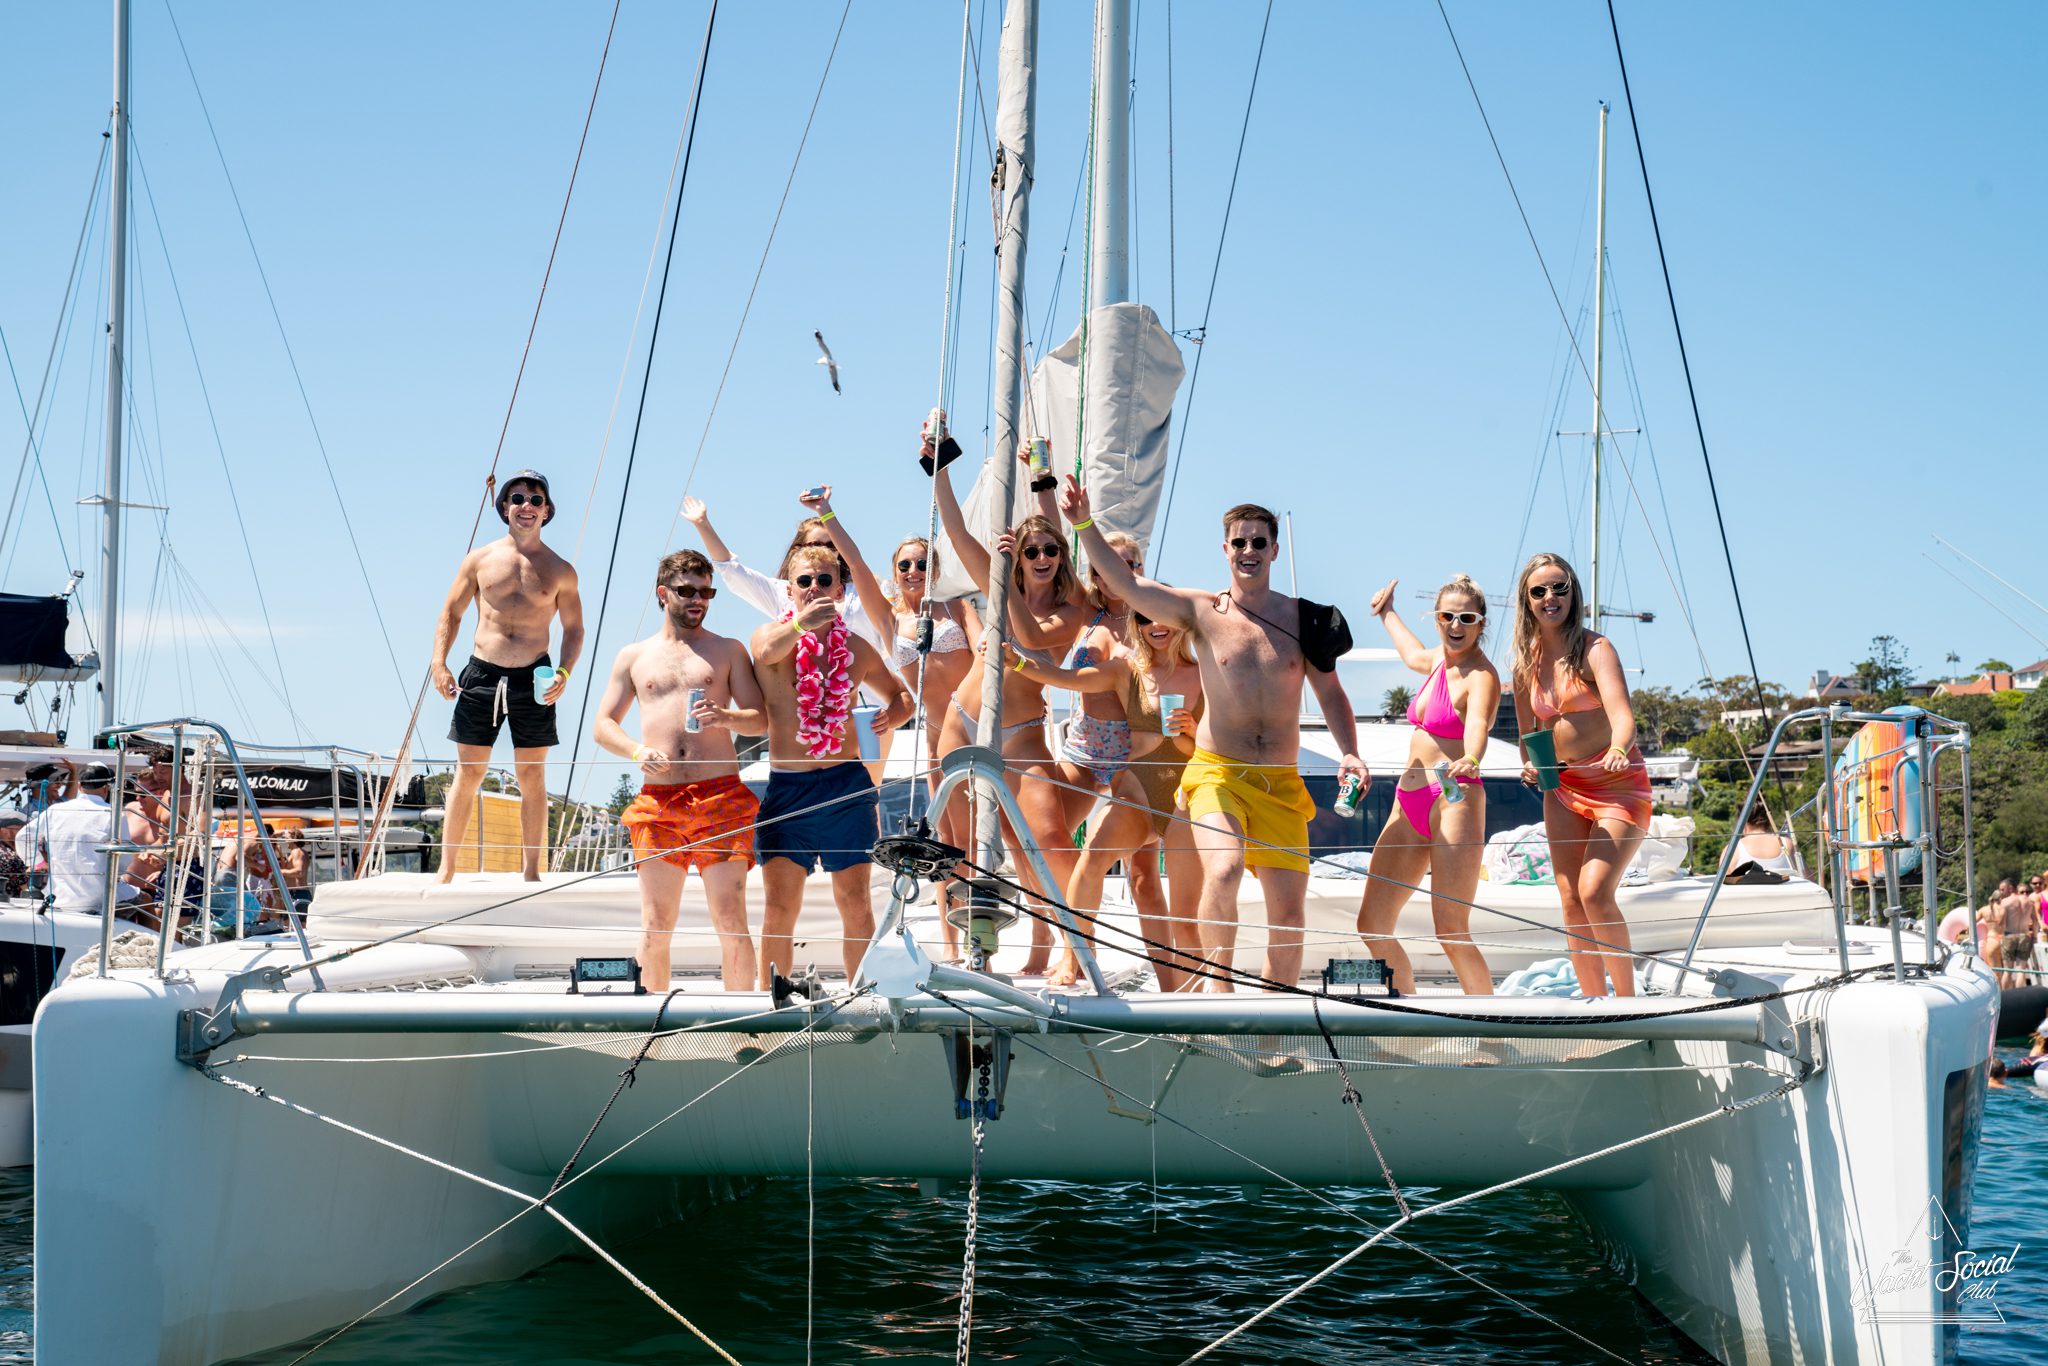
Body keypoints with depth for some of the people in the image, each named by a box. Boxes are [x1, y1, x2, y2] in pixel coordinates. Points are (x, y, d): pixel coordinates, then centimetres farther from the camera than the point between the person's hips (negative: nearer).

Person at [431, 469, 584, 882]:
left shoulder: (560, 571, 6)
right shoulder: (479, 560, 7)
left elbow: (574, 629, 9)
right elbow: (451, 613, 10)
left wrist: (564, 672, -8)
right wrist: (439, 663, -2)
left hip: (533, 679, 0)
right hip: (481, 674, 0)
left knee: (532, 778, 2)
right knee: (467, 774, 1)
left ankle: (531, 871, 7)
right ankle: (446, 869, 6)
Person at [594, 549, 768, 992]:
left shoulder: (728, 650, 13)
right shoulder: (634, 657, 16)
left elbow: (762, 719, 9)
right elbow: (602, 726, 16)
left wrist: (726, 717, -12)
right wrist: (637, 750, -5)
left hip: (721, 797, -1)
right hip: (658, 802, 1)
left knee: (731, 923, -6)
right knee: (655, 926, 2)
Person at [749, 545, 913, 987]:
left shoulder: (856, 649, 10)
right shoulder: (773, 635, 1)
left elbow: (901, 694, 24)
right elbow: (768, 650, -25)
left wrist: (893, 716, 1)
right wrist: (799, 624, -45)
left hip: (847, 786, 2)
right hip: (786, 786, -2)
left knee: (855, 902, 3)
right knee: (780, 906, -4)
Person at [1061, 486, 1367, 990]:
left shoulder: (1302, 618, 7)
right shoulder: (1203, 613, 2)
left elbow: (1330, 692, 13)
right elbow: (1123, 582, -6)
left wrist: (1349, 753, -3)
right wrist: (1084, 524, -17)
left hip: (1282, 782, 3)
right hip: (1217, 773, -3)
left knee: (1289, 906, 1)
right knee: (1224, 870, -29)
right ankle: (1218, 978, -8)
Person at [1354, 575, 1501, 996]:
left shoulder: (1481, 676, -9)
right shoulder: (1439, 659, 16)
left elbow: (1477, 725, -30)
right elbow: (1412, 654, 42)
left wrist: (1470, 761, -51)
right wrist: (1387, 612, 58)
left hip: (1454, 802, -8)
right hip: (1409, 804, 8)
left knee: (1451, 933, -14)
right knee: (1372, 923, 3)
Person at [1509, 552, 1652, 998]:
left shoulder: (1594, 648, -12)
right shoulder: (1527, 661, 4)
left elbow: (1621, 714, -27)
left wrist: (1617, 751, -47)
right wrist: (1531, 766, -3)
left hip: (1616, 785, -6)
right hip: (1563, 789, 6)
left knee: (1595, 893, -20)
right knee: (1571, 902, 2)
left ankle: (1628, 997, -5)